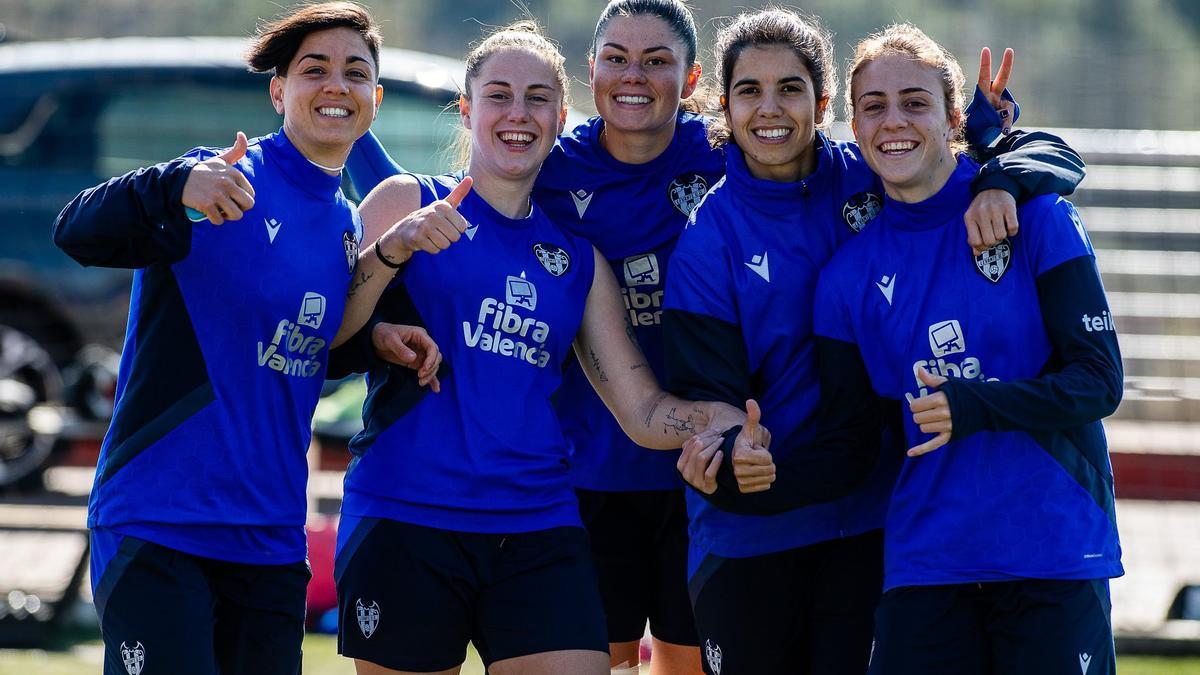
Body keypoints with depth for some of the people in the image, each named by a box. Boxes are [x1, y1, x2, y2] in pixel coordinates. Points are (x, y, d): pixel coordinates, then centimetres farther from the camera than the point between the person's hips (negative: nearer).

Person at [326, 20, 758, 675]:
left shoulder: (577, 259, 17)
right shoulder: (410, 202, 6)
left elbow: (645, 413, 14)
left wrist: (733, 420, -5)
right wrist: (391, 250, -21)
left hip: (539, 535, 3)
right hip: (405, 523, -3)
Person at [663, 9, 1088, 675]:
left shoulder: (874, 180, -1)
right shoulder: (707, 240, -5)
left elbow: (1049, 157, 1)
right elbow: (703, 390, -9)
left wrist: (999, 183, -22)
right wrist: (726, 454, -31)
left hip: (872, 521, 0)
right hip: (745, 538, 0)